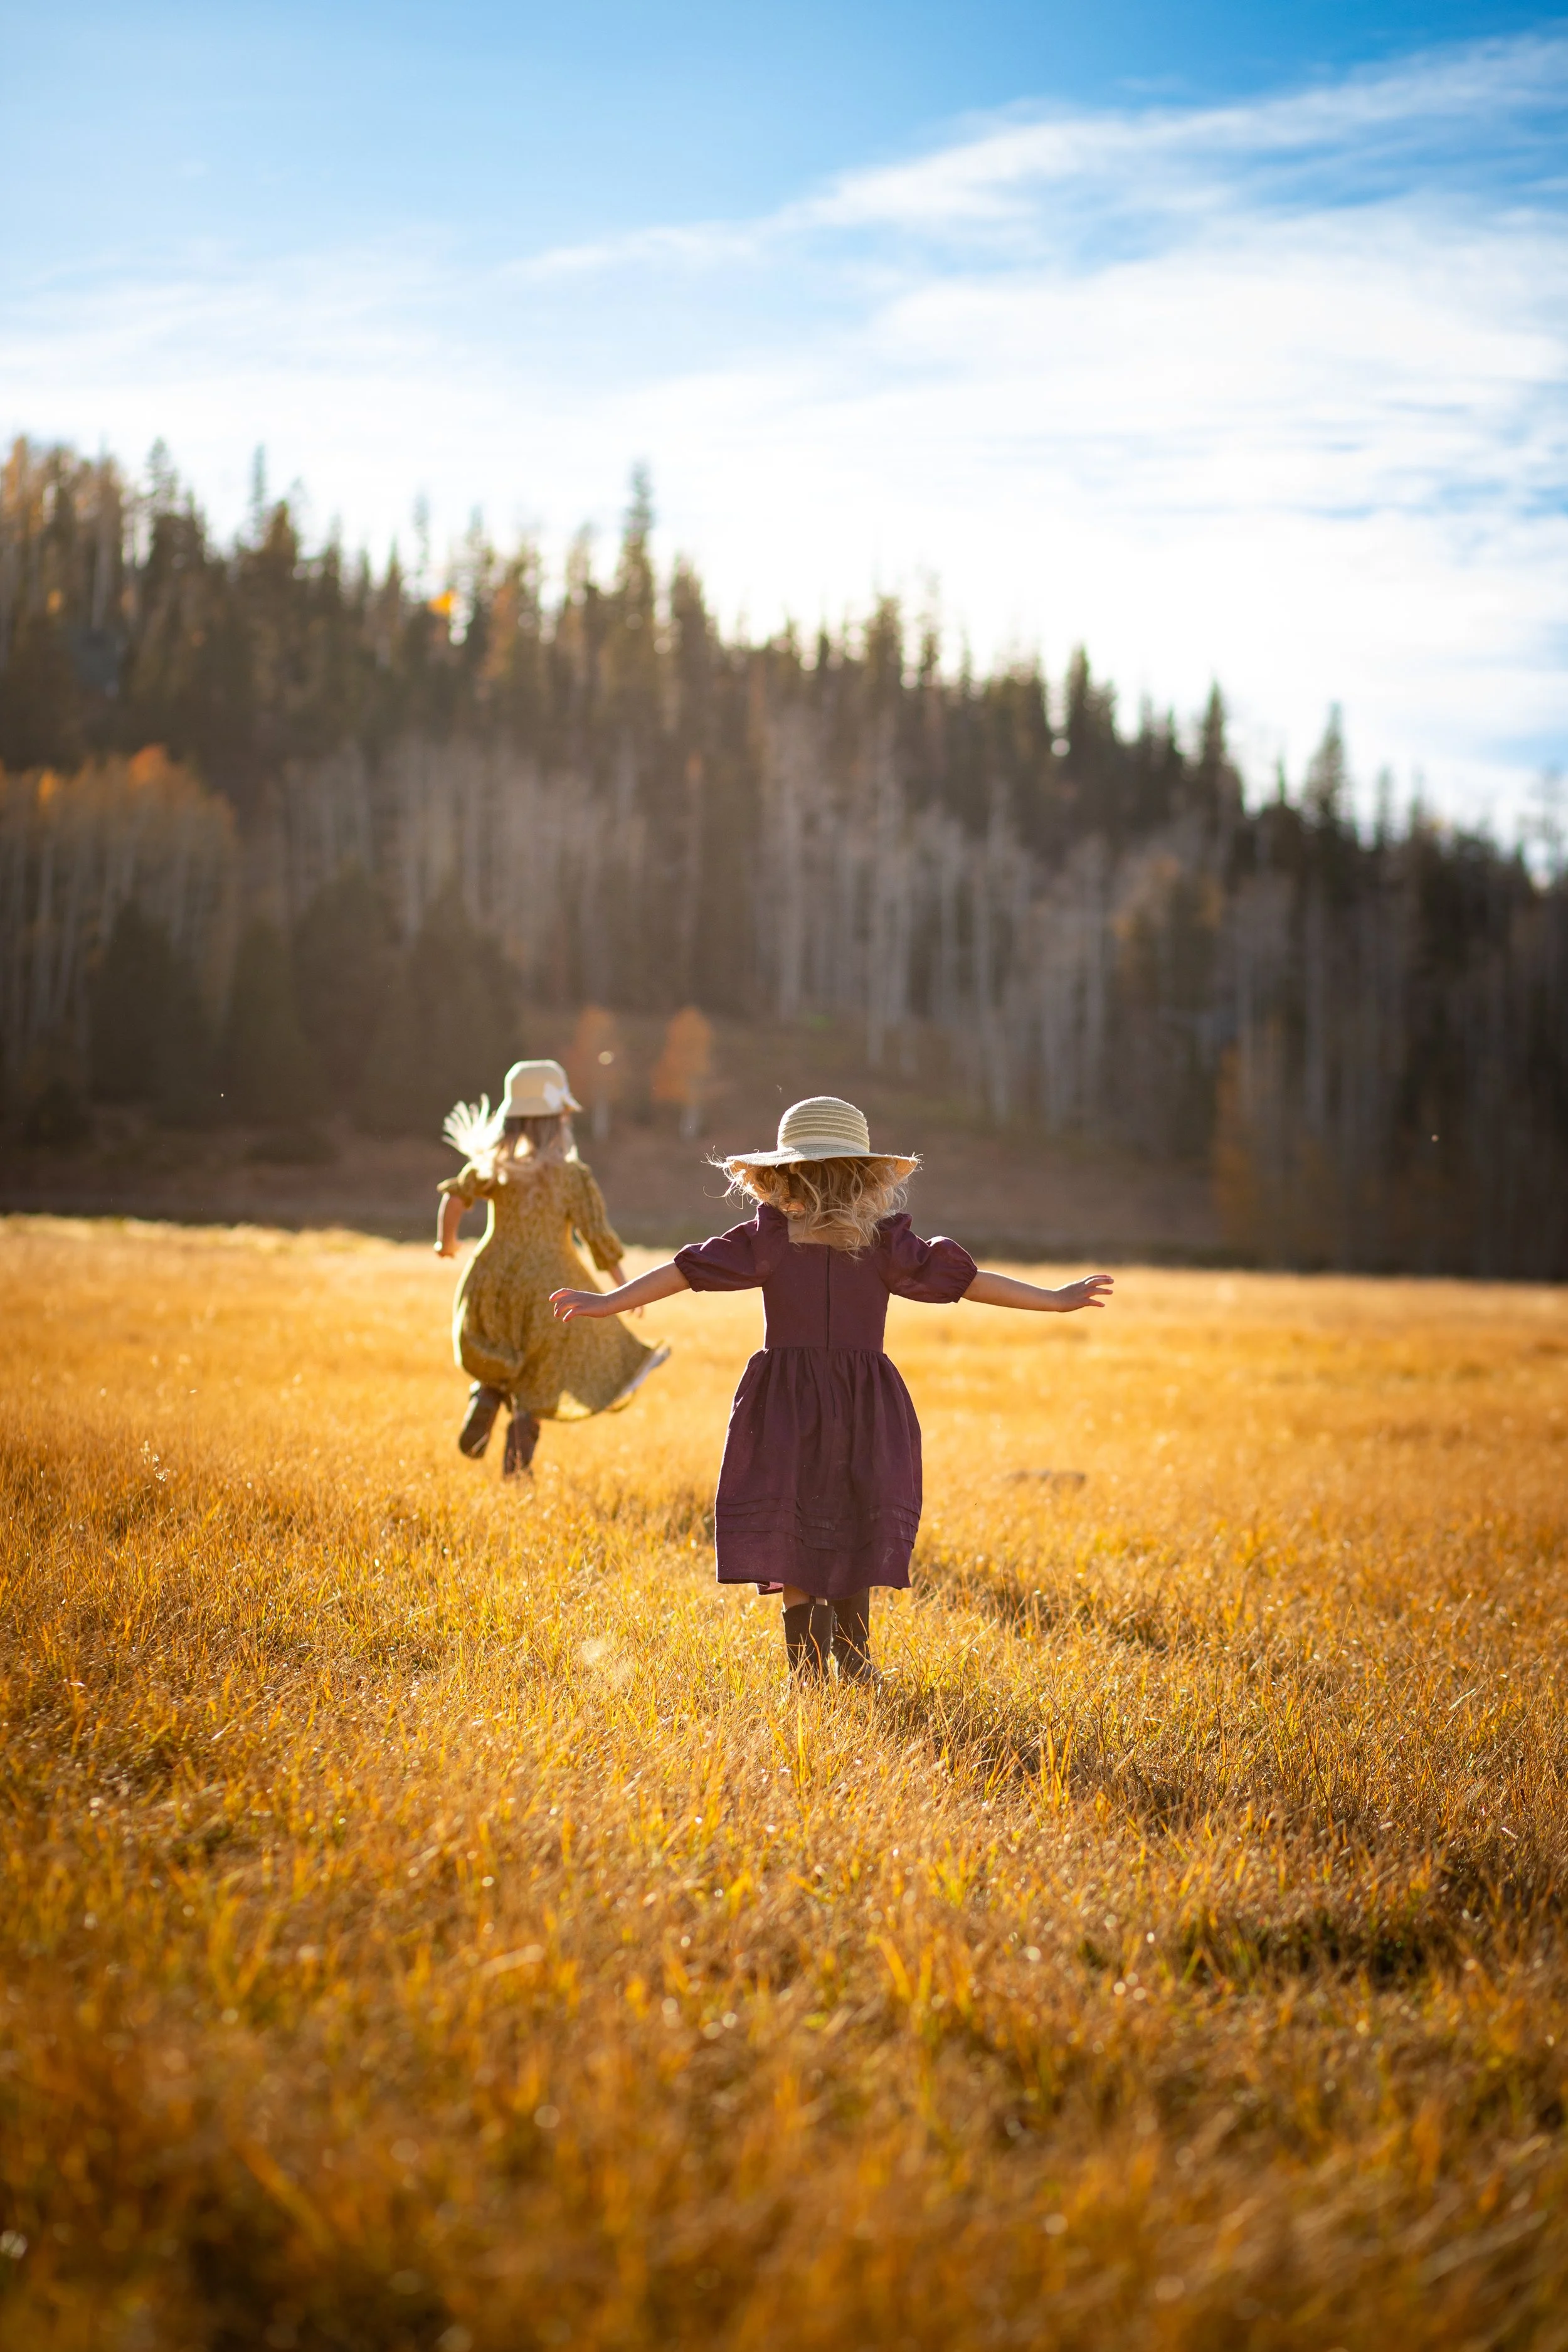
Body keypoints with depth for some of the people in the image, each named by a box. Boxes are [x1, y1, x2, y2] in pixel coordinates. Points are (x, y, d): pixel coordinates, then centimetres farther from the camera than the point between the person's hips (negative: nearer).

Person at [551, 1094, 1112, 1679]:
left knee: (792, 1542, 1)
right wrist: (1056, 1301, 5)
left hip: (787, 1409, -1)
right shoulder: (885, 1242, -2)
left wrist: (609, 1301, -2)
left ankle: (808, 1671, -4)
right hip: (865, 1408, 1)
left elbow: (688, 1269, -5)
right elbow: (961, 1278, -1)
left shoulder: (769, 1237, -3)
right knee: (855, 1532, 14)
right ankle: (852, 1660, 20)